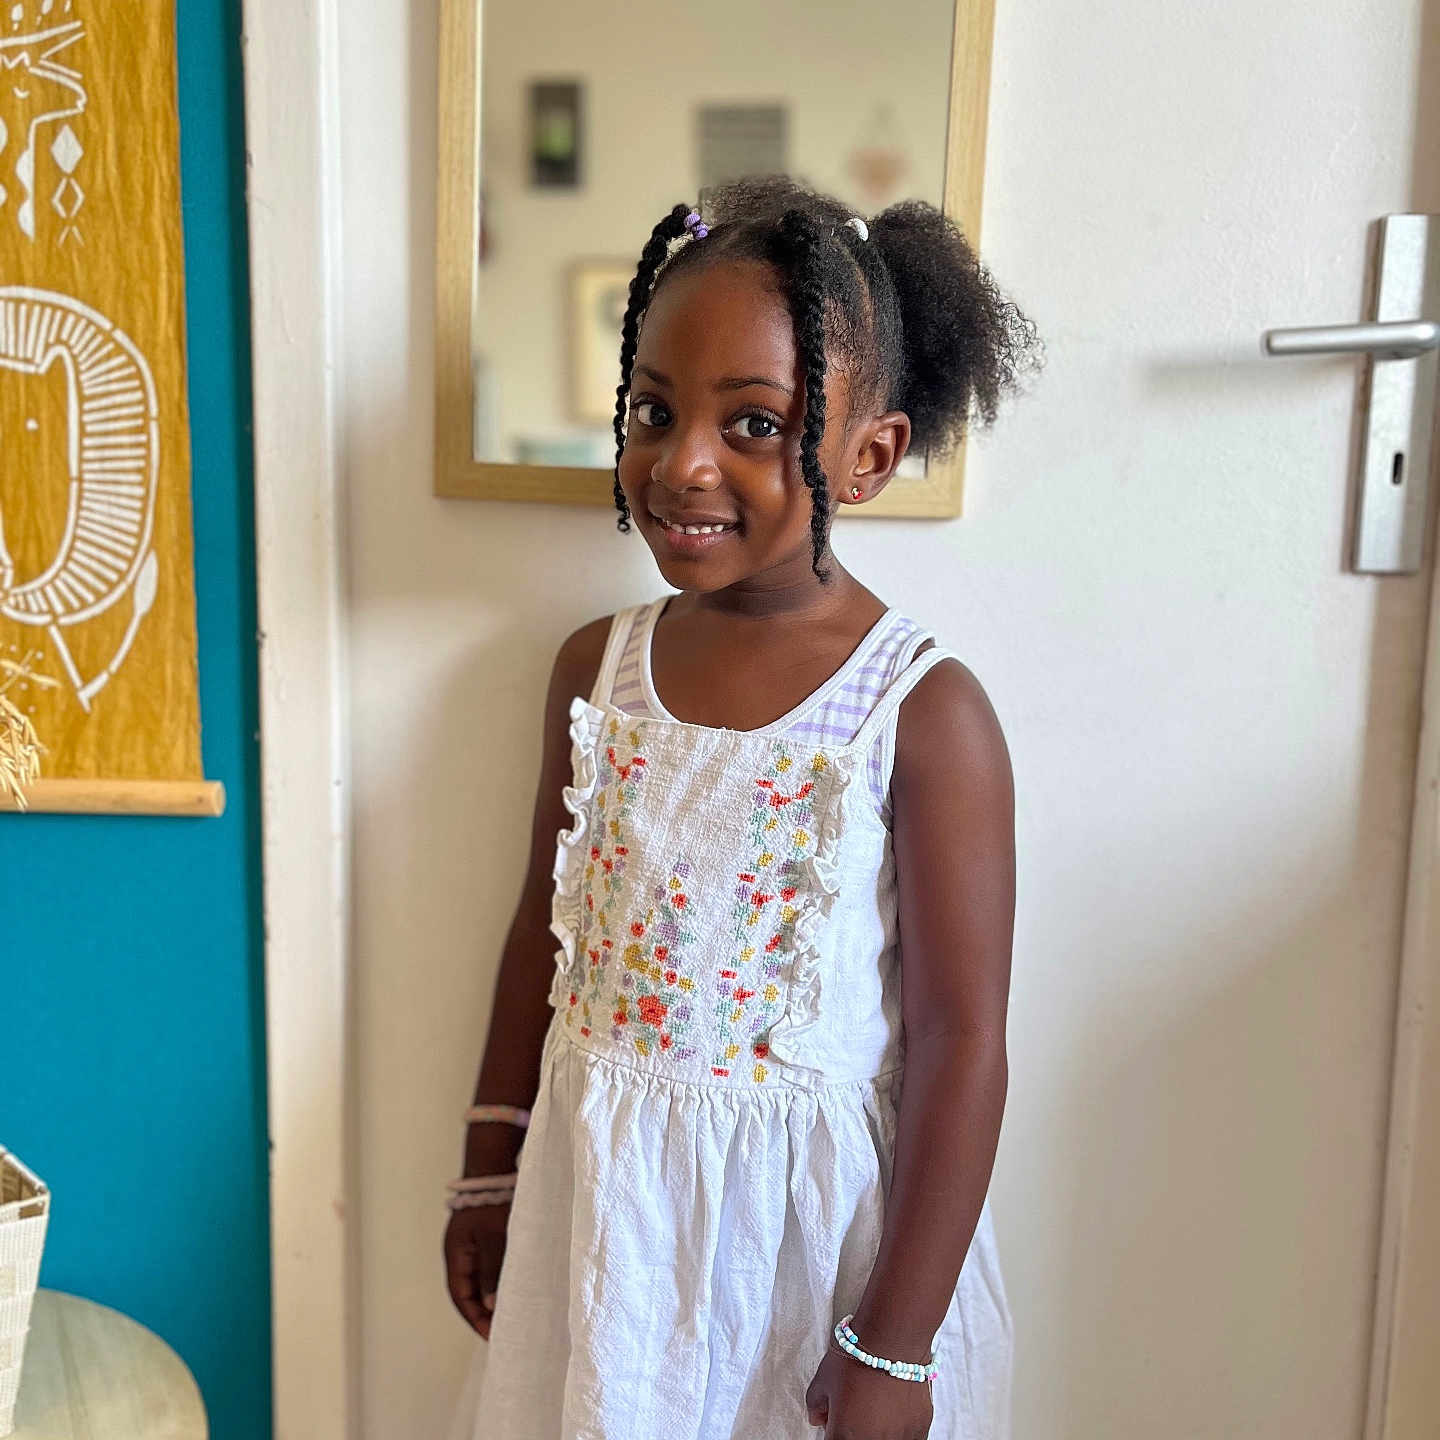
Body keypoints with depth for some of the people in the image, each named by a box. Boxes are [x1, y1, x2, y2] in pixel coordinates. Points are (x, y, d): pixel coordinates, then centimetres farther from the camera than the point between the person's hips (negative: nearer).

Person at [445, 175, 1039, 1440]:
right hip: (598, 1200, 4)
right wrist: (492, 1176, 13)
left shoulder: (926, 714, -18)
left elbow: (961, 1049, -15)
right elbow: (547, 933, 8)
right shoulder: (597, 668, -3)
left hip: (813, 1221, -4)